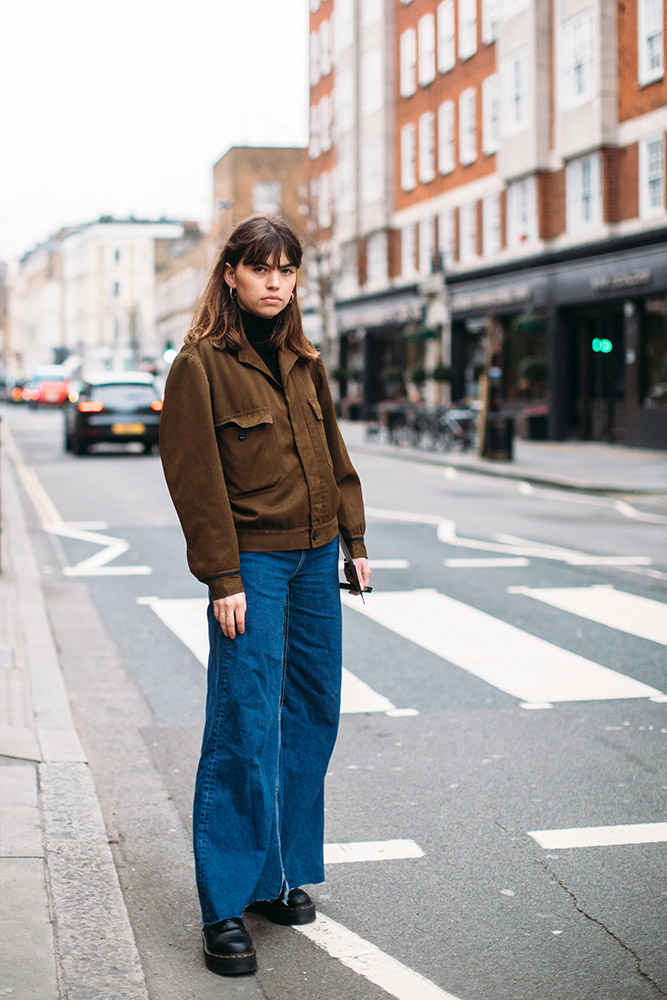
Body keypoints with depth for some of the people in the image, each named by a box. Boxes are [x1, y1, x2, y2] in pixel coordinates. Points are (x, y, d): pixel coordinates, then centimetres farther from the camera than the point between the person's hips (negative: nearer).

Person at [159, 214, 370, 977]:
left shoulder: (302, 361, 13)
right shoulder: (201, 363, -8)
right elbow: (195, 479, -11)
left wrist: (355, 540, 14)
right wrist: (224, 579, -14)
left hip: (315, 558, 7)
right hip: (252, 562, -7)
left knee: (312, 717, 10)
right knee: (244, 730, -7)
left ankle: (282, 874, 24)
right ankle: (225, 908, 1)